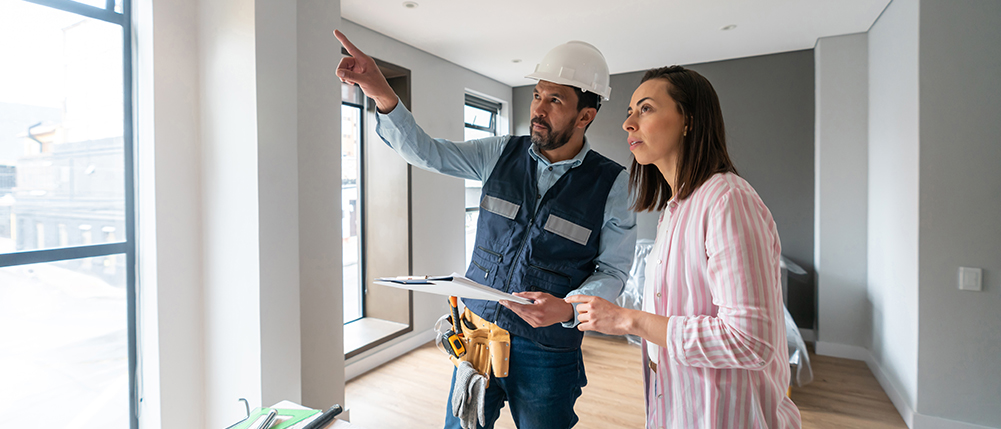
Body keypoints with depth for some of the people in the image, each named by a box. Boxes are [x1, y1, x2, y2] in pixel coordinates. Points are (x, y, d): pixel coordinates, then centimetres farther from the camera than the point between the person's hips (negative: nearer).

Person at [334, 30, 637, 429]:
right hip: (477, 332, 3)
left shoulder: (612, 183, -8)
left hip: (546, 349, -2)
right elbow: (426, 152, -6)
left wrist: (567, 309, -23)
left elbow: (612, 270, -5)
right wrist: (382, 94, -21)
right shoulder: (503, 153, 0)